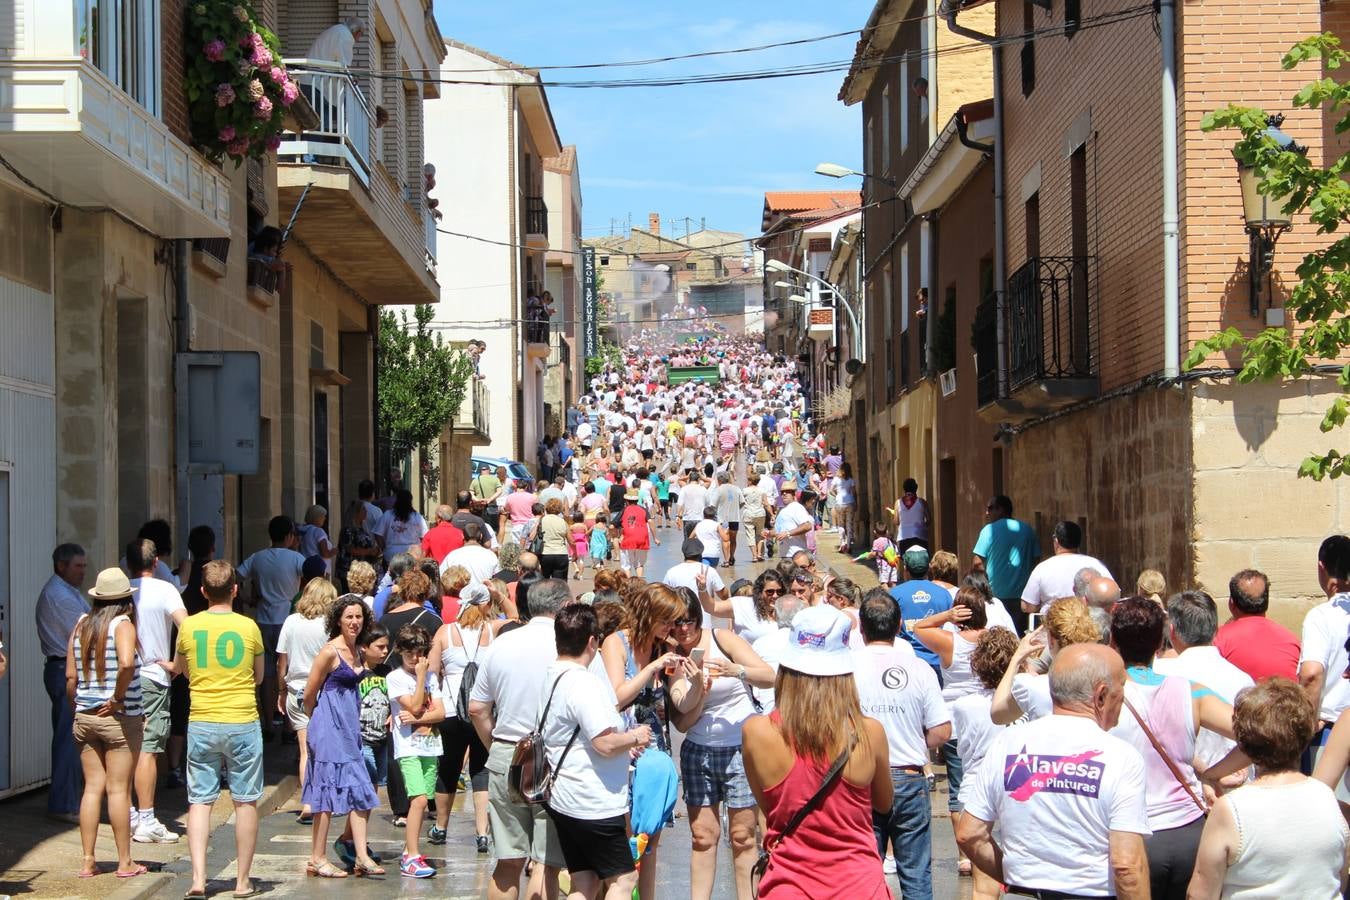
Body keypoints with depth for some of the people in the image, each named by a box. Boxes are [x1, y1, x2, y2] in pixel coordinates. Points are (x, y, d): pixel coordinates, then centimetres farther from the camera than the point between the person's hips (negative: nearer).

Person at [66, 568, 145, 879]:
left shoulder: (81, 625, 6)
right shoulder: (122, 624, -9)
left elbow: (70, 676, 6)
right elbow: (126, 663, -28)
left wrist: (76, 708, 17)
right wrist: (118, 698, -15)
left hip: (85, 717, 5)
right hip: (120, 718, -5)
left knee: (92, 788, 9)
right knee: (118, 789, 1)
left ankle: (87, 861, 10)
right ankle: (125, 862, 7)